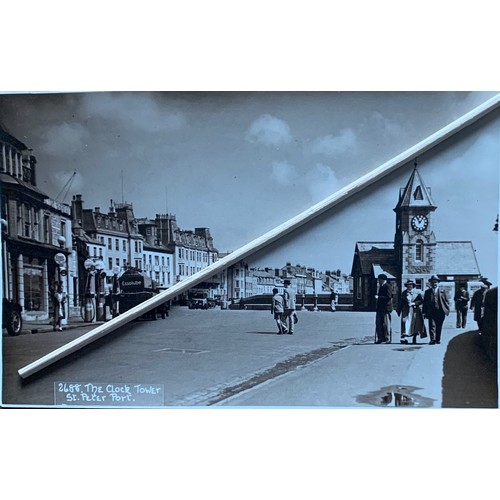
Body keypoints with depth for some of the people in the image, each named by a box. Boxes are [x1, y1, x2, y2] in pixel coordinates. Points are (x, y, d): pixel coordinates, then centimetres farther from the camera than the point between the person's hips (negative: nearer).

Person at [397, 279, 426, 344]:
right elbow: (401, 302, 10)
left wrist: (414, 303, -10)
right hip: (406, 311, 0)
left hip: (415, 311, 0)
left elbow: (421, 300, 3)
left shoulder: (417, 292, 5)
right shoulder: (404, 293, 8)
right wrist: (398, 311, 6)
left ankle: (414, 339, 14)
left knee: (415, 325, 3)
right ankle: (403, 337, -20)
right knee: (405, 323, -12)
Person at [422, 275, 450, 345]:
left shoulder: (442, 291, 9)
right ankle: (432, 339, -9)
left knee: (439, 327, 7)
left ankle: (438, 339, 19)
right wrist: (424, 312, 3)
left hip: (440, 312, 0)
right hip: (431, 312, 0)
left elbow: (446, 301, 8)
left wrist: (447, 309, -1)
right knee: (432, 326, -9)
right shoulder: (427, 292, 10)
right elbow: (425, 302, 9)